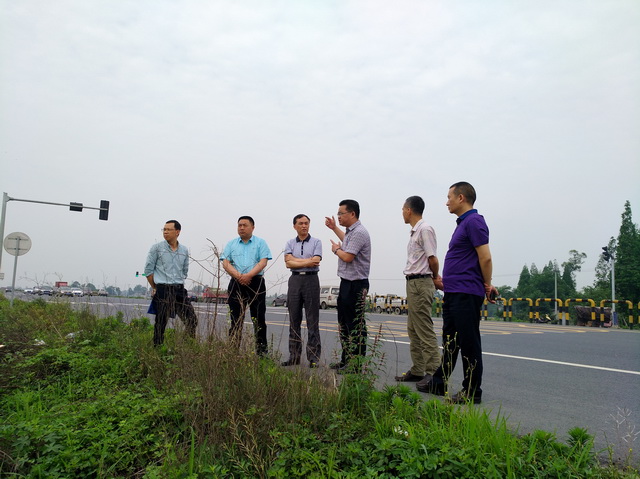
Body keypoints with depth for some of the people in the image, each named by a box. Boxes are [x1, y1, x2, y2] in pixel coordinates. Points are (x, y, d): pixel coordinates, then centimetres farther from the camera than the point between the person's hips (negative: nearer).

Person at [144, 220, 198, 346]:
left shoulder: (184, 250, 11)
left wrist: (178, 285, 13)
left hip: (180, 290, 4)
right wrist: (155, 288, 4)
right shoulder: (157, 248, 0)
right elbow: (148, 270, 2)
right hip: (162, 290, -3)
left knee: (192, 320, -2)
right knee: (161, 322, 0)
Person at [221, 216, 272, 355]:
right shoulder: (231, 244, 15)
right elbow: (225, 263, 4)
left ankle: (261, 351, 4)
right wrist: (238, 276, -13)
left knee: (259, 318, -1)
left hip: (256, 282, -2)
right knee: (236, 319, 4)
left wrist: (249, 275, -18)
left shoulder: (260, 243, 8)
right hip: (236, 283, 2)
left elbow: (263, 262, -4)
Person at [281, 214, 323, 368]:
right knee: (294, 320, 6)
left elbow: (316, 262, -11)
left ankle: (313, 357, 3)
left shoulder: (316, 242, 4)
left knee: (312, 320, -1)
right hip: (295, 280, 3)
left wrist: (296, 260, -8)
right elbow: (288, 262, -4)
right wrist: (307, 261, -8)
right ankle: (294, 355, 14)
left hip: (311, 280, -3)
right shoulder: (290, 243, 11)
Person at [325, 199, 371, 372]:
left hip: (355, 284, -11)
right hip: (346, 282, 11)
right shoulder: (351, 231, 14)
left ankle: (356, 364, 1)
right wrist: (334, 228, 39)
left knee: (355, 325, -5)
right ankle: (346, 360, 25)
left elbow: (348, 257, -24)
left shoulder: (359, 233, -18)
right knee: (344, 323, 16)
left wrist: (336, 249, -4)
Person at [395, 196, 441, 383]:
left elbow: (432, 258, -16)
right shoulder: (414, 231, 17)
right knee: (413, 330, 14)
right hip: (412, 283, 11)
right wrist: (435, 278, 10)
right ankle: (417, 370, 22)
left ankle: (433, 373, -3)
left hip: (421, 283, -11)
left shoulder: (424, 229, -13)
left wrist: (435, 277, -1)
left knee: (425, 331, -8)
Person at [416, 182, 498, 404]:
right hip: (454, 293, 10)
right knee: (450, 341, 17)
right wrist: (446, 281, 24)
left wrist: (487, 285, -7)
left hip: (466, 294, -10)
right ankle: (438, 383, 27)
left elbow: (485, 257, -18)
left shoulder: (474, 221, -13)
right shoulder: (463, 223, 18)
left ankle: (472, 391, 9)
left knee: (469, 343, -1)